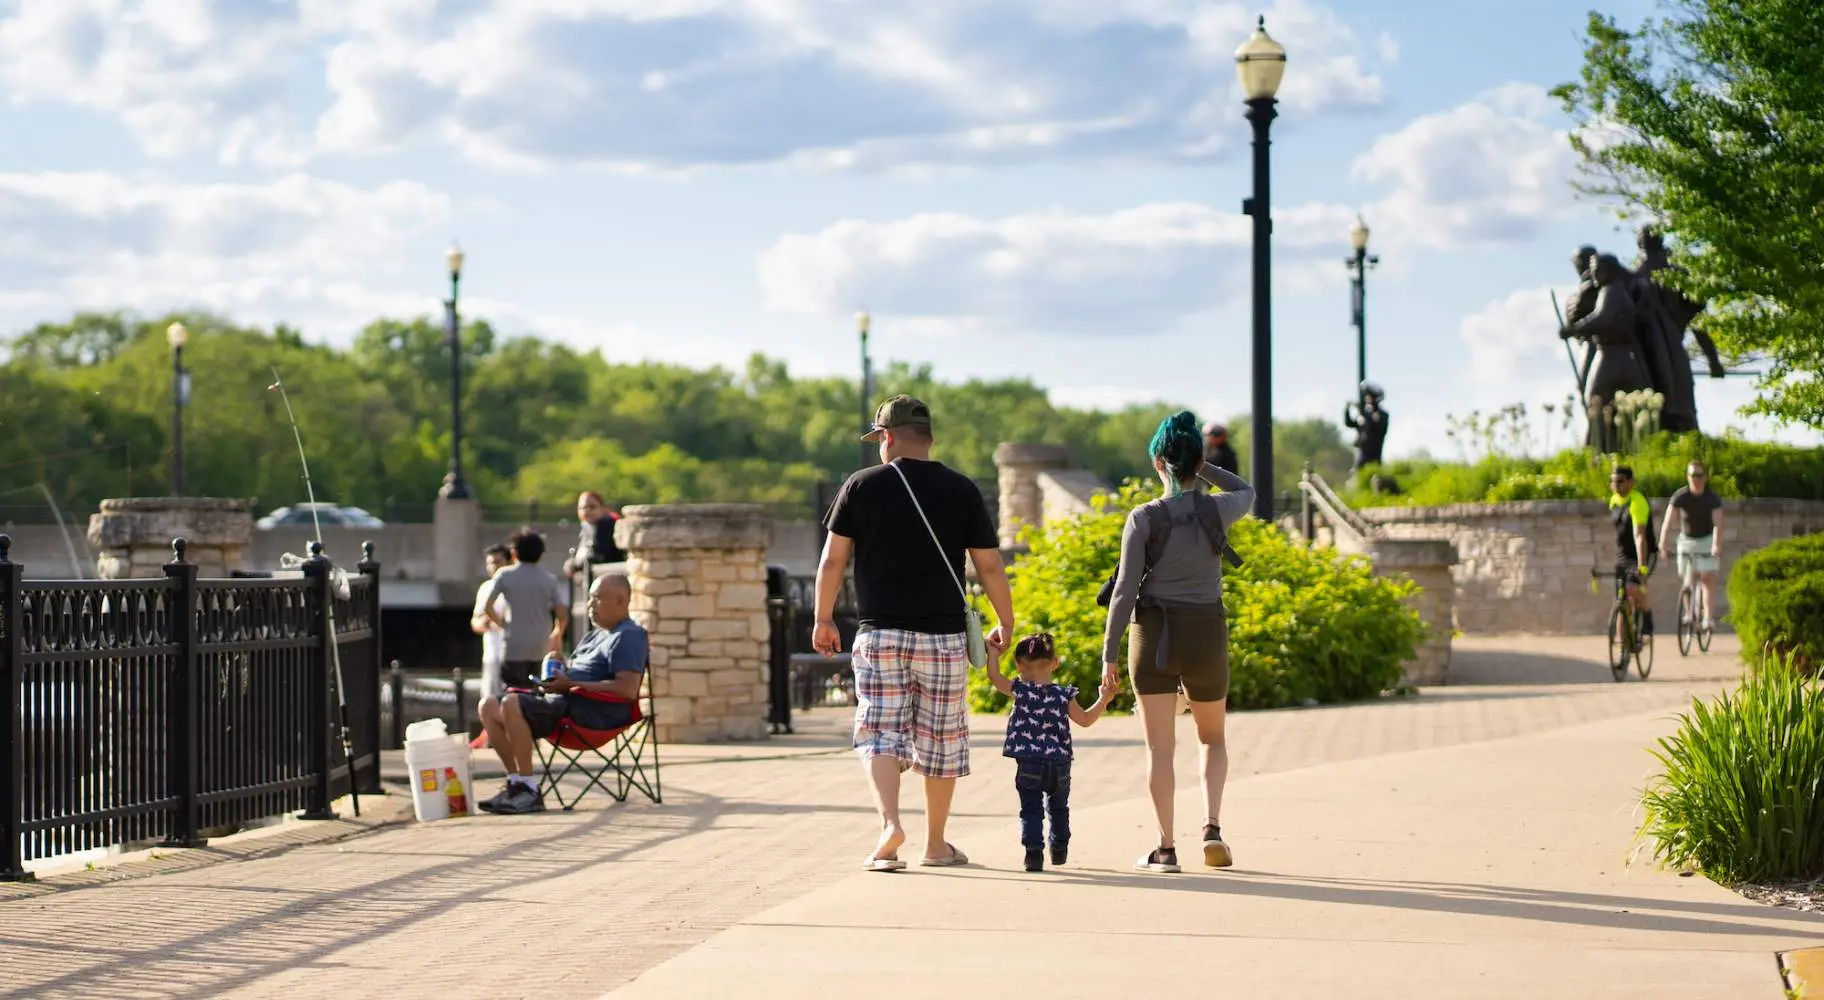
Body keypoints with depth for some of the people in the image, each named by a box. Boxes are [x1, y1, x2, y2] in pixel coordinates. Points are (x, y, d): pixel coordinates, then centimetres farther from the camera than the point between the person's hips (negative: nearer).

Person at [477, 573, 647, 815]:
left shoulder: (628, 636, -6)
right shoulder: (595, 635, 27)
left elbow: (628, 689, -19)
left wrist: (572, 684, -19)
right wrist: (559, 673, 5)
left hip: (595, 712, -11)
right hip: (565, 701, 11)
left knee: (512, 704, -29)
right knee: (489, 707, 1)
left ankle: (529, 791, -25)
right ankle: (516, 780, -5)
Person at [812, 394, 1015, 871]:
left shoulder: (862, 485, 0)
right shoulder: (961, 490, 1)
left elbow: (832, 559, 0)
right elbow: (989, 566, 1)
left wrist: (823, 619, 11)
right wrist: (1005, 624, 14)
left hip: (879, 632, -1)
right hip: (943, 634, 1)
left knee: (879, 732, 2)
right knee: (941, 738, 11)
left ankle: (889, 820, -21)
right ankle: (936, 843, 19)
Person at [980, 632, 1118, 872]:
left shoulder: (1021, 691, -7)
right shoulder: (1064, 695, -1)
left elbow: (994, 676, -1)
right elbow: (1085, 719, 4)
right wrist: (1104, 699, 15)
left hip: (1029, 765, -3)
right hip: (1060, 765, 3)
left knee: (1031, 810, 1)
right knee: (1059, 808, 23)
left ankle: (1034, 852, -12)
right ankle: (1059, 850, 34)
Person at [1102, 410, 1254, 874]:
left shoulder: (1143, 518, -10)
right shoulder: (1217, 510, -5)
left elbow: (1125, 589, -11)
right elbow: (1247, 492, 21)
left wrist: (1109, 654, -5)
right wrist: (1203, 468, 13)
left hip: (1154, 633, -2)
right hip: (1207, 633, 2)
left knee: (1159, 747, 3)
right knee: (1214, 738, 20)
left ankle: (1165, 848, 0)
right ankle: (1212, 827, 3)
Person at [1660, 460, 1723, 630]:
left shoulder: (1712, 498, -18)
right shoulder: (1680, 496, -15)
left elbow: (1718, 523, -30)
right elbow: (1668, 520, -24)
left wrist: (1717, 545, -46)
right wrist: (1662, 542, -37)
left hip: (1707, 541, -2)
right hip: (1686, 540, 2)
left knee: (1708, 578, -13)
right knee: (1687, 580, 0)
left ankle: (1708, 618, -16)